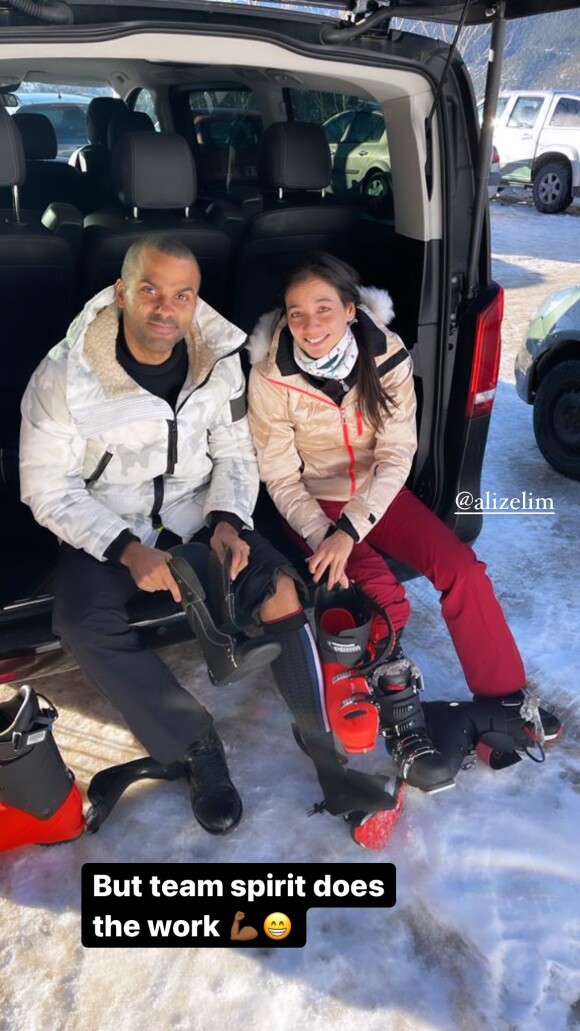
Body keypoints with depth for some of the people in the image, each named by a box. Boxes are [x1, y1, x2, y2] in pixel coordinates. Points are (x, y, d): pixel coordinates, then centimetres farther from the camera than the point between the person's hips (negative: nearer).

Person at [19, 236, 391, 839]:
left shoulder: (218, 360, -5)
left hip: (197, 515, 2)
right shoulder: (65, 375, -15)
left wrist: (227, 520, -15)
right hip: (106, 529, -2)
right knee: (84, 627, -29)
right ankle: (197, 749, -13)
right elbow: (47, 487, -12)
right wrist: (127, 549, -22)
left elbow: (235, 454, 5)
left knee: (278, 585, -22)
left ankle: (323, 753, -11)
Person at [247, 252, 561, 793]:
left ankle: (503, 701, 1)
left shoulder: (387, 356, -14)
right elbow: (281, 477, -11)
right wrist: (322, 539, -25)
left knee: (463, 568, -16)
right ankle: (403, 725, -6)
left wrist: (350, 532, -27)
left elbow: (396, 455, -15)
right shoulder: (270, 377, -17)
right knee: (381, 596, -26)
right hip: (314, 504, -2)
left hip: (377, 494, 3)